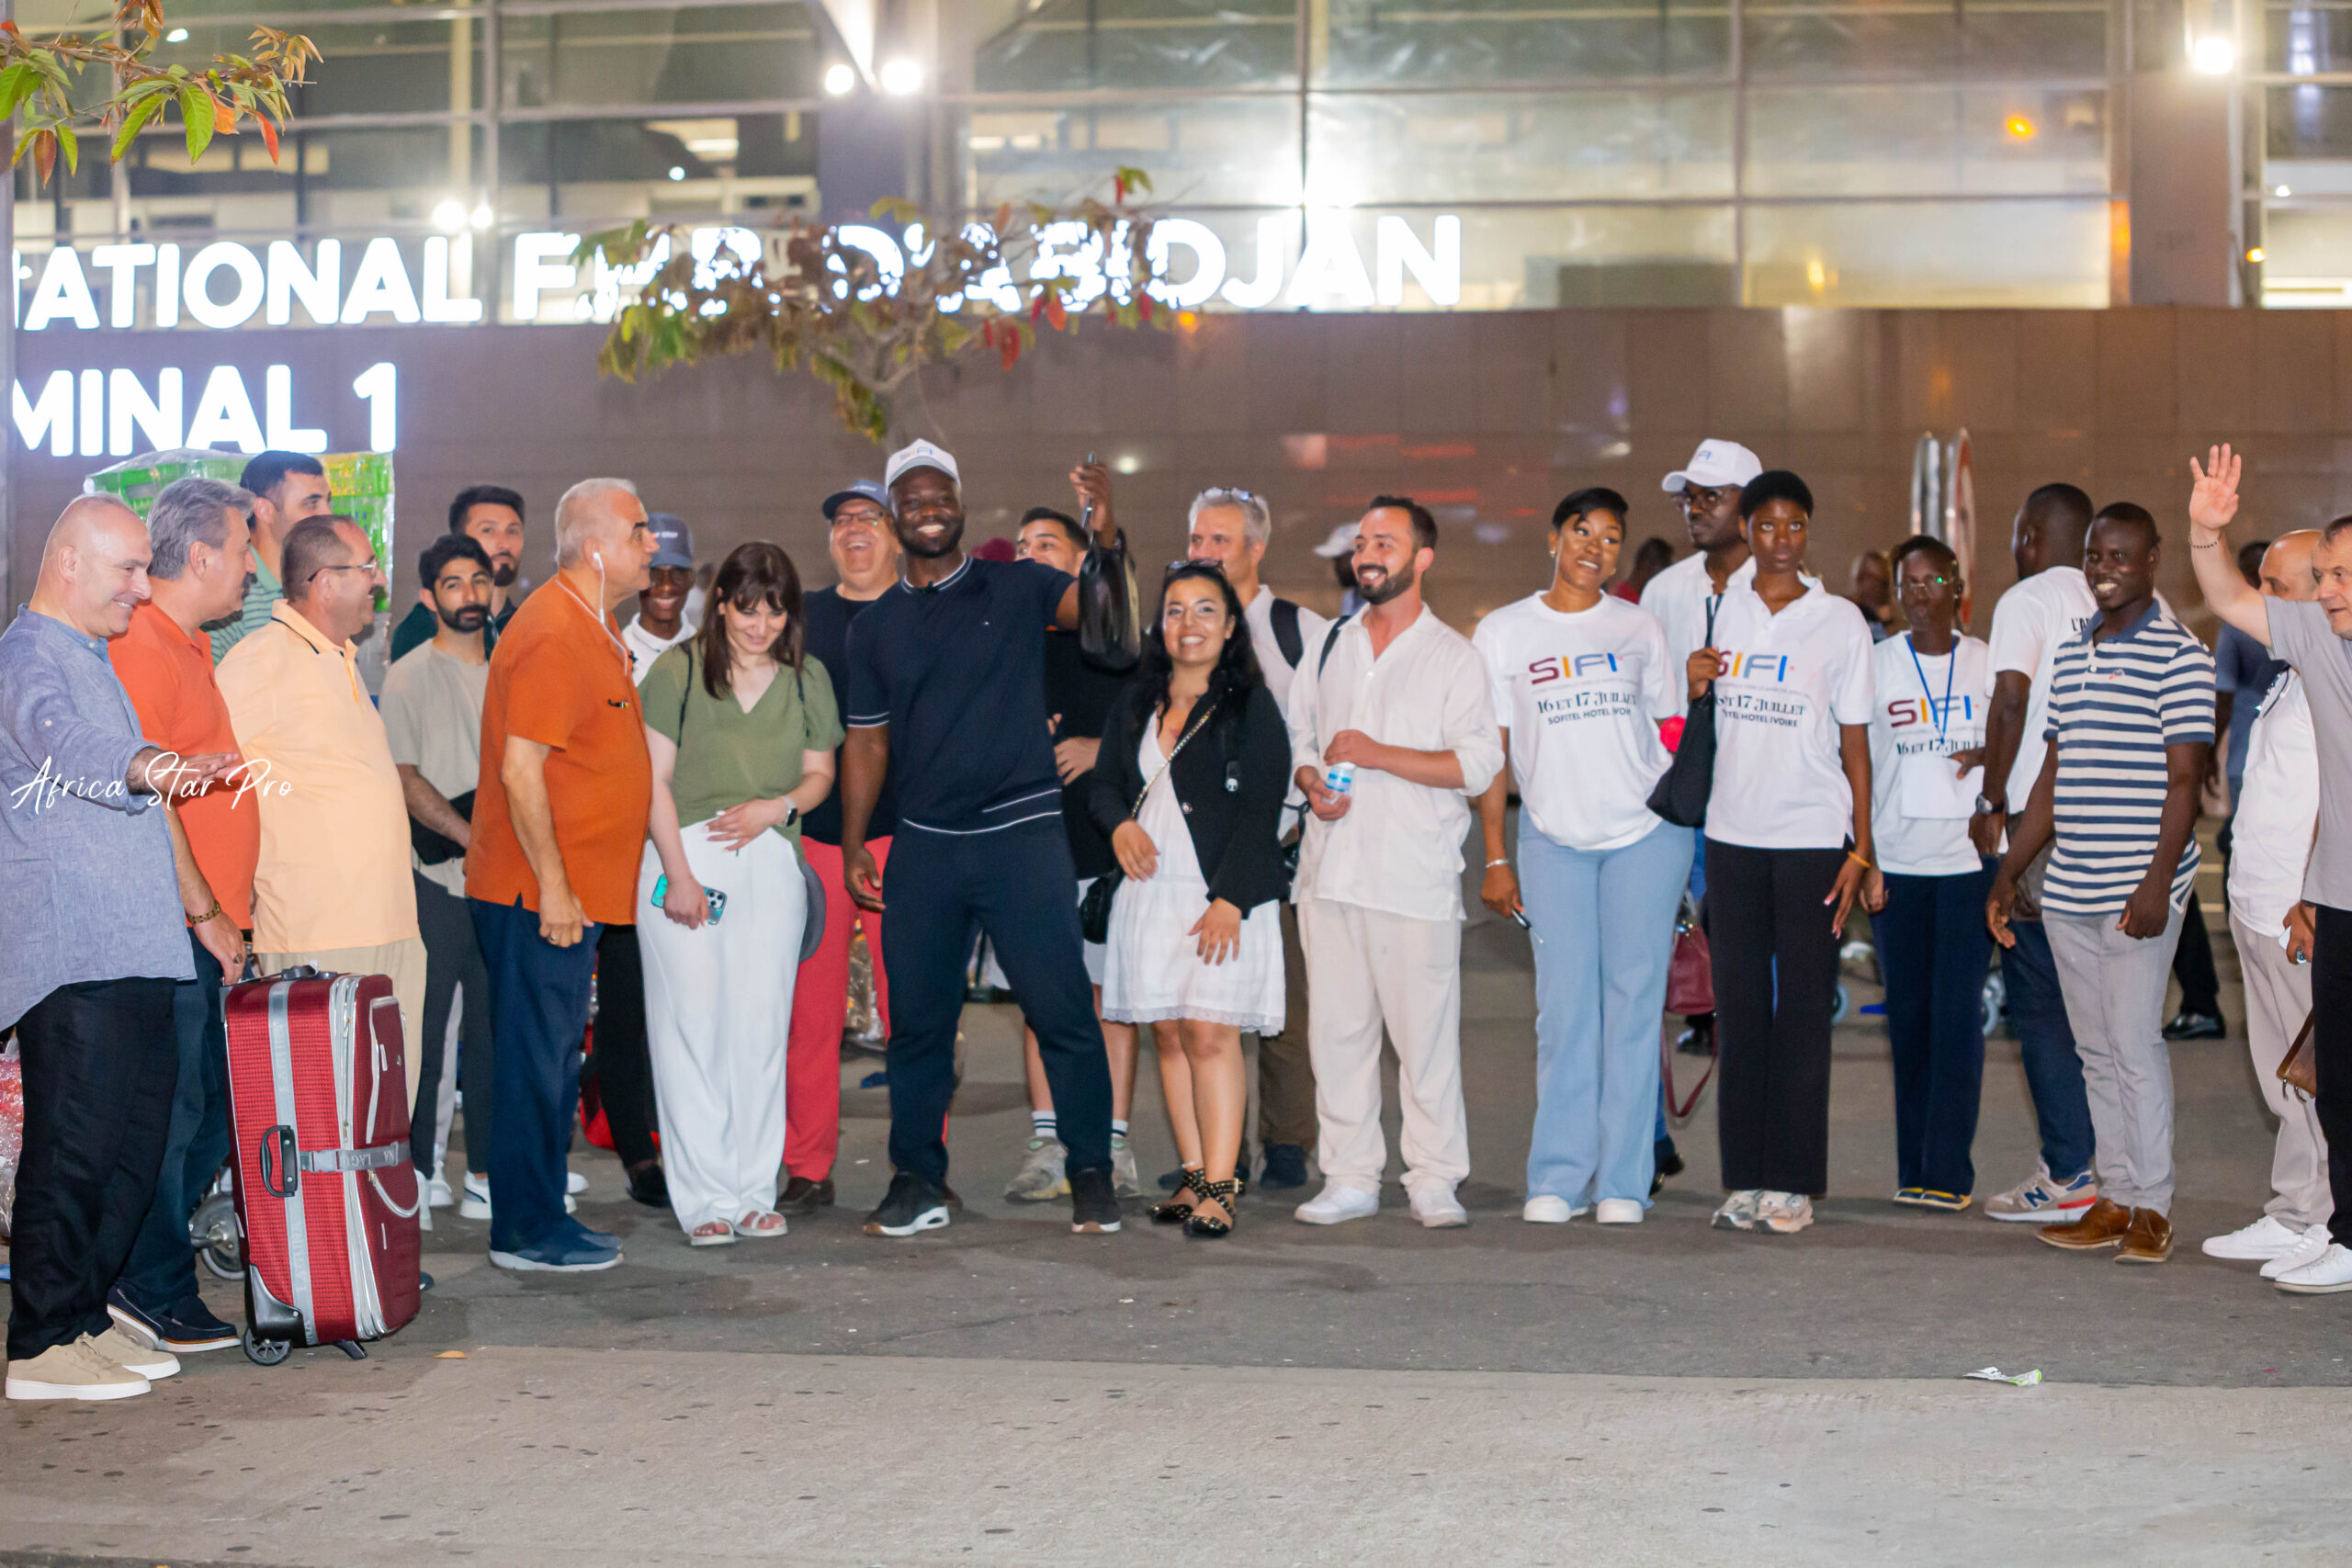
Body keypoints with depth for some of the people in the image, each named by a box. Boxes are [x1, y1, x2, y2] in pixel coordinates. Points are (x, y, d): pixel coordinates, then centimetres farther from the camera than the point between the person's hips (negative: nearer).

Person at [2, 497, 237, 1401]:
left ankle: (84, 1319, 20)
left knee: (136, 1134, 11)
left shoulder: (89, 657, 22)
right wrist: (145, 766, -51)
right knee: (74, 1141, -8)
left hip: (128, 946, 10)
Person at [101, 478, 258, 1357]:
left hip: (203, 930, 10)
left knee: (213, 1112, 12)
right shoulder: (141, 649, -14)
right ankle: (153, 1293, 4)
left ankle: (145, 1279, 19)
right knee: (169, 1112, -4)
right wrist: (205, 912, -17)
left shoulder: (187, 648, 19)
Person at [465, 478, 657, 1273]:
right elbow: (520, 769, -21)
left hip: (572, 889, 10)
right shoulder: (552, 635, -17)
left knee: (555, 1059, 14)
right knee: (537, 1059, -4)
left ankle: (541, 1217, 21)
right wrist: (553, 886, -21)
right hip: (539, 891, -10)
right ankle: (526, 1230, 2)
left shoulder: (597, 630, 15)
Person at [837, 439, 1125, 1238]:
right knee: (917, 1018, 6)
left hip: (1022, 833, -3)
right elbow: (866, 740, 14)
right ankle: (917, 1180, 17)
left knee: (1063, 1011, -4)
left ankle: (1092, 1174, 6)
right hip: (924, 847, 3)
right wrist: (852, 844, 8)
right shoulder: (875, 626, 12)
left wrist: (1107, 537, -25)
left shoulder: (1015, 589, 5)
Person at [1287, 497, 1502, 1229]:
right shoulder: (1330, 646, 17)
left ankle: (1433, 1181, 4)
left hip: (1417, 875, -4)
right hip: (1331, 865, 4)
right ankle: (1350, 1178, 11)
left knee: (1426, 1031, -4)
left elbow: (1478, 763, -7)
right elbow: (1298, 734, 22)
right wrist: (1311, 784, 0)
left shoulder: (1455, 658, 3)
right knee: (1336, 1026, 4)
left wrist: (1379, 755, -14)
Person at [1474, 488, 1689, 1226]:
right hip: (1552, 839, 0)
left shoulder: (1640, 628, 9)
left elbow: (1670, 732, 12)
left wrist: (1686, 833, 3)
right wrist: (1495, 859, 0)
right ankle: (1557, 1179, 3)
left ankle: (1621, 1182, 3)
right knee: (1564, 1007, -3)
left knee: (1633, 1000, -1)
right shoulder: (1503, 633, 6)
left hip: (1646, 834, 0)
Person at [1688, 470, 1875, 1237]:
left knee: (1802, 1010, -1)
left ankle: (1794, 1183, 4)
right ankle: (1744, 1179, 8)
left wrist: (1860, 850, -4)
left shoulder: (1840, 620, 2)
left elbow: (1855, 743, 2)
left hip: (1814, 838, -2)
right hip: (1733, 834, 2)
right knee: (1739, 1007, 2)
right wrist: (1692, 684, -6)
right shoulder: (1720, 611, 9)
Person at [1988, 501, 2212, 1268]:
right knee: (2096, 1050, 9)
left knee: (2136, 1042, -7)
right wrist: (2009, 873, 18)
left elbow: (2184, 780, -10)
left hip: (2136, 893, -7)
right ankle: (2113, 1199, 15)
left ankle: (2151, 1208, 1)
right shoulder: (2071, 654, 15)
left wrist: (2157, 882, -18)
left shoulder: (2178, 653, -5)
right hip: (2068, 890, 7)